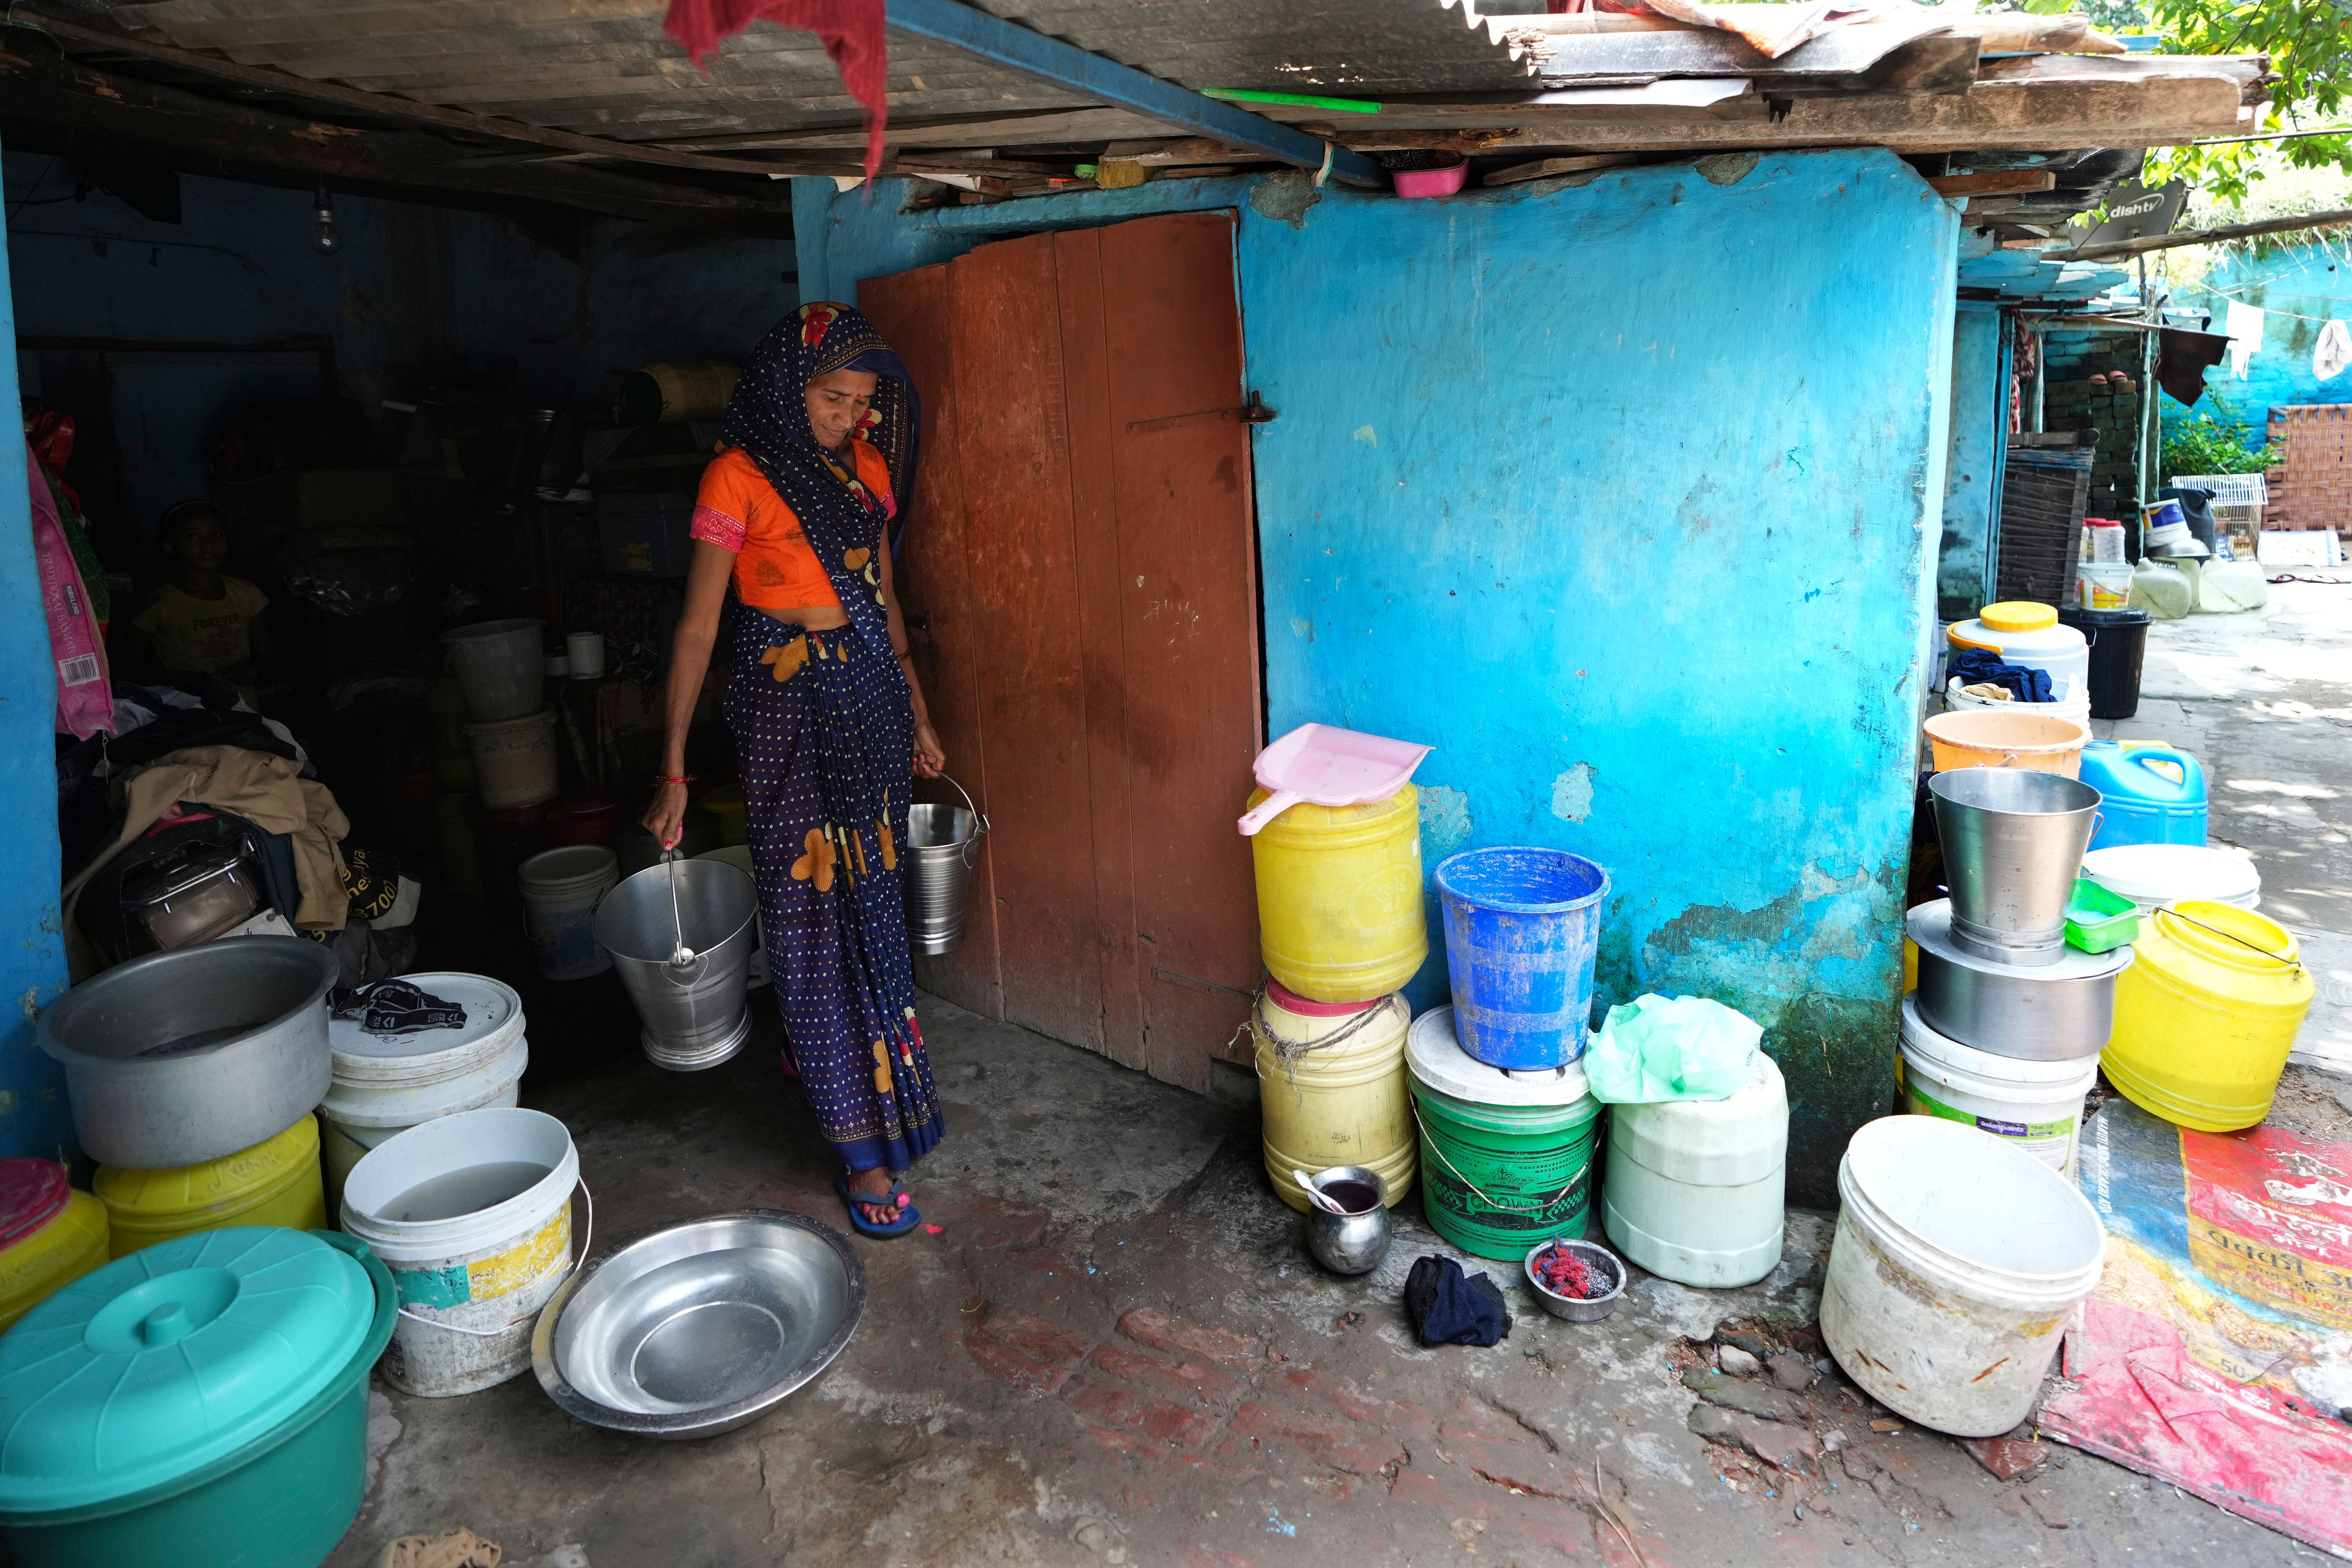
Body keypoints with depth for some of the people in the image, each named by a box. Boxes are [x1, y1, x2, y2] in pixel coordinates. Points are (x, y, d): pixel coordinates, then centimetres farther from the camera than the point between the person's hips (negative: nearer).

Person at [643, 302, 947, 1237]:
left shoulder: (866, 467, 9)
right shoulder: (739, 477, -9)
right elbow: (698, 625, -10)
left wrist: (916, 715, 19)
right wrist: (672, 769, -13)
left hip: (872, 695, 6)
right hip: (788, 704, -6)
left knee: (875, 900, 14)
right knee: (813, 916, -2)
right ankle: (862, 1146, 5)